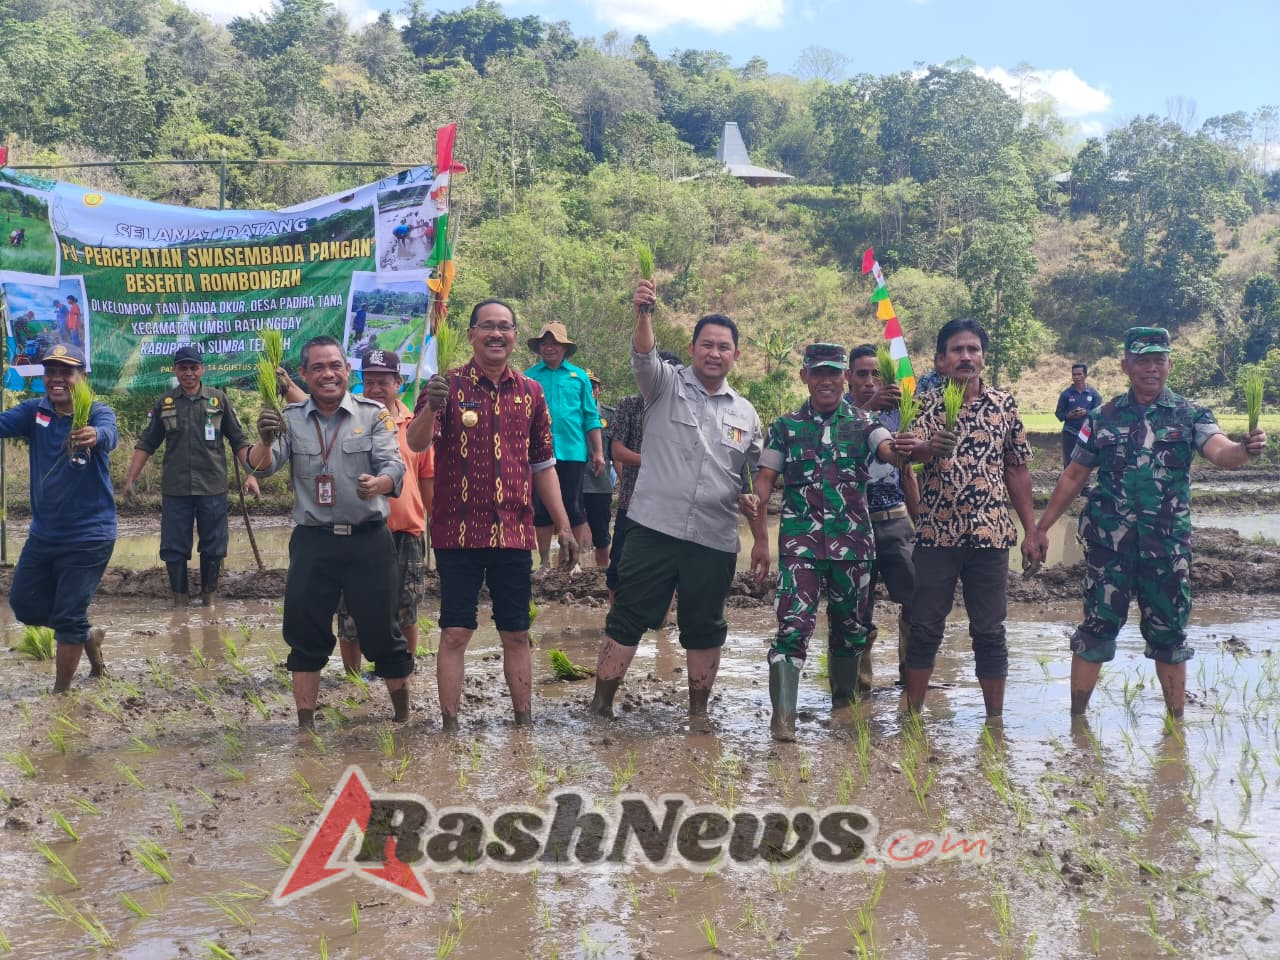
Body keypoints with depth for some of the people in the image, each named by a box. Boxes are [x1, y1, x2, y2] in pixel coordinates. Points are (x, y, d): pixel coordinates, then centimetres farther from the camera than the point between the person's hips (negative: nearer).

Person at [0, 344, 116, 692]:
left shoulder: (98, 412, -14)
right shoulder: (34, 411, -1)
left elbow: (108, 434, -37)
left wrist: (93, 437, -61)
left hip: (88, 537, -6)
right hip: (43, 533, 6)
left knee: (68, 618, 1)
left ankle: (61, 692, 18)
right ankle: (87, 635, 40)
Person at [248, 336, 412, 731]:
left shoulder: (373, 414, 0)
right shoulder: (290, 419, 6)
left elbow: (394, 466, -12)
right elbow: (261, 467, -6)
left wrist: (377, 484, -36)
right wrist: (265, 441, -29)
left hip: (369, 539, -2)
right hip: (312, 541, 2)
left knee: (381, 631, 4)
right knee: (305, 635, 6)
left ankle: (404, 717, 23)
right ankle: (305, 724, 18)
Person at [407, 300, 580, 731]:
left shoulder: (531, 392, 8)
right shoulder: (448, 385, -3)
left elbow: (543, 465, 14)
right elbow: (416, 443, -18)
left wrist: (563, 526, 10)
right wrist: (430, 407, -38)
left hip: (514, 533, 3)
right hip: (458, 532, -3)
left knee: (516, 634, 10)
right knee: (455, 633, 0)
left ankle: (525, 723, 19)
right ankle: (450, 727, 7)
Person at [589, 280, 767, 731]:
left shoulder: (745, 414, 12)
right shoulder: (666, 385, 2)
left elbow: (753, 483, 17)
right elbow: (643, 355, -20)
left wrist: (761, 541, 13)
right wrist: (643, 313, -39)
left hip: (715, 541, 3)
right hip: (654, 528, -3)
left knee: (704, 628, 11)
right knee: (627, 619, 2)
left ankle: (698, 712, 25)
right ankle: (600, 705, 13)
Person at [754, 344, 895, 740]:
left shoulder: (863, 423, 6)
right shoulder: (785, 426, 6)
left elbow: (890, 449, -14)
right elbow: (764, 481, 6)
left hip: (853, 542, 2)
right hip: (801, 541, -1)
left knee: (850, 626, 12)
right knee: (794, 623, -13)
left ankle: (842, 701, 32)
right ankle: (783, 715, -14)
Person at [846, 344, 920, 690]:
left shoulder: (894, 415, 10)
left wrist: (919, 522, 18)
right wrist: (868, 407, -41)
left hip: (896, 522, 3)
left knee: (917, 601, -6)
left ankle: (911, 672, 10)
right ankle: (861, 677, 19)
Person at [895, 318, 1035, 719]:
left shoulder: (1005, 404, 6)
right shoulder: (926, 405, 0)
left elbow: (1017, 470, 10)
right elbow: (917, 450, -20)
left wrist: (1031, 529, 7)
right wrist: (924, 448, -44)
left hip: (991, 535, 1)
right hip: (936, 534, -1)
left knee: (990, 631, 7)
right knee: (925, 628, 4)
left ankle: (995, 720, 17)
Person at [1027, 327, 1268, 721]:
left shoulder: (1190, 415, 2)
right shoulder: (1102, 418, 5)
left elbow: (1220, 451, -16)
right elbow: (1073, 477, 9)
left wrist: (1244, 449, -40)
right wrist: (1040, 529, 6)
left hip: (1168, 544, 0)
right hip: (1108, 541, 0)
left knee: (1169, 633, 8)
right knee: (1097, 629, 2)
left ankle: (1176, 725, 20)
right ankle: (1076, 719, 12)